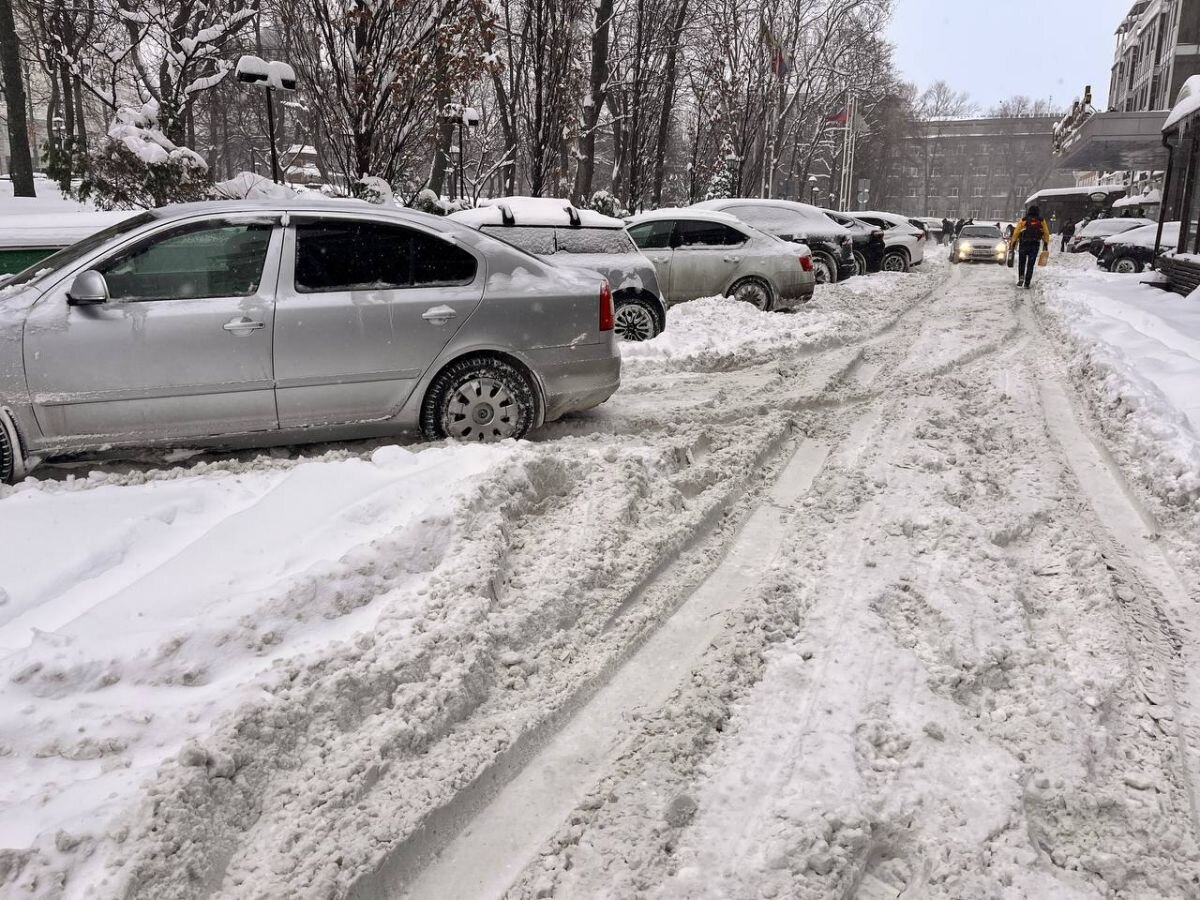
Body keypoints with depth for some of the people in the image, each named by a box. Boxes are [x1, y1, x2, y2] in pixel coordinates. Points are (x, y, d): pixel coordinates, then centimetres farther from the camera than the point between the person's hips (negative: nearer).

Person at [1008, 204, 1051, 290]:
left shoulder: (1023, 220, 1)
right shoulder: (1041, 221, 5)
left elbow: (1016, 233, -1)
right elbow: (1046, 233, 7)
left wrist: (1012, 245, 3)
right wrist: (1046, 245, 16)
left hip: (1023, 244, -1)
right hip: (1035, 245, 1)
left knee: (1021, 262, 15)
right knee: (1030, 265, 5)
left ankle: (1021, 277, -6)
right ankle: (1027, 283, 1)